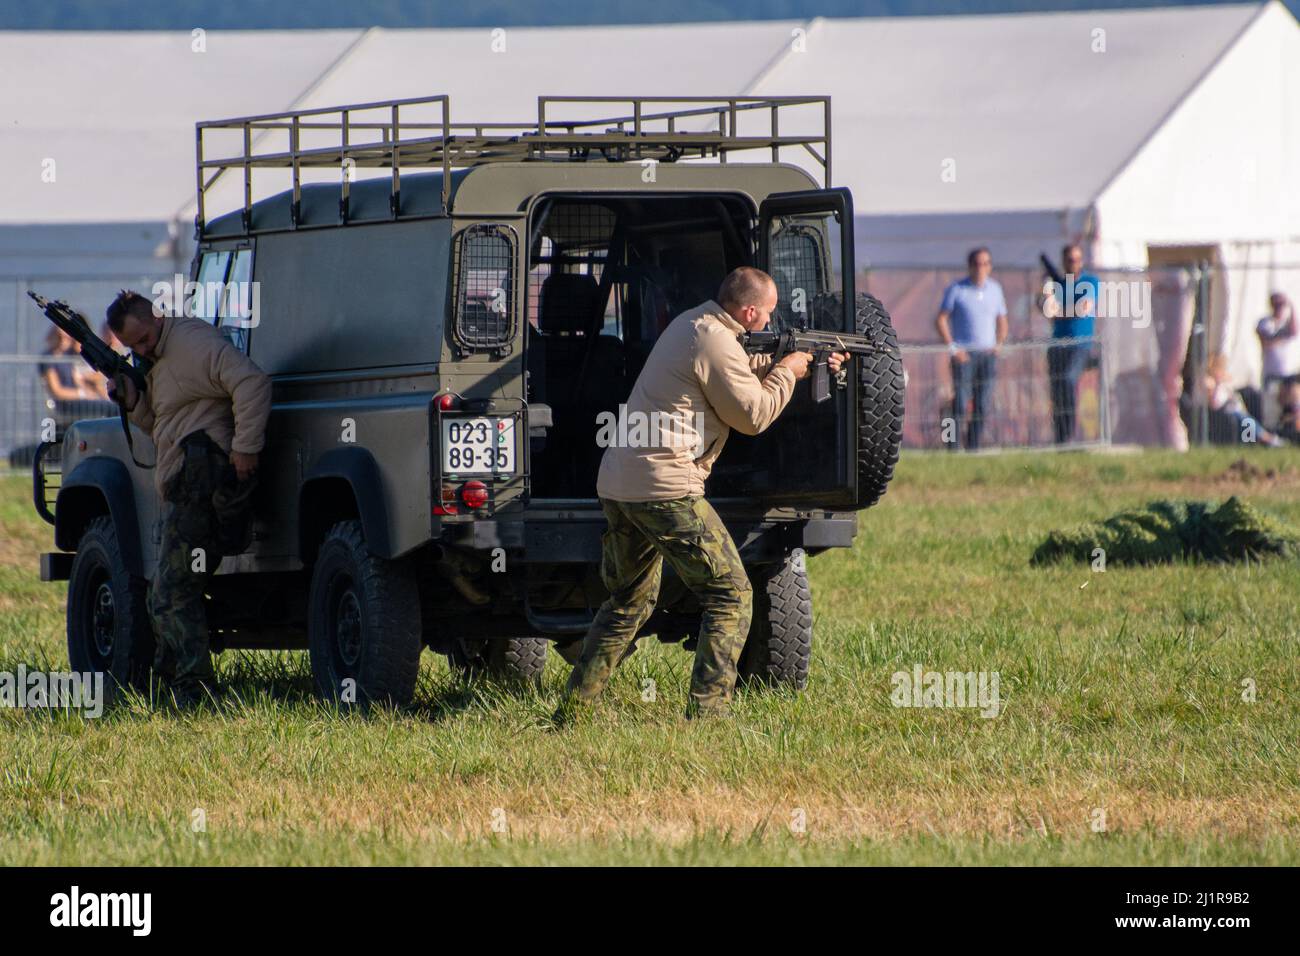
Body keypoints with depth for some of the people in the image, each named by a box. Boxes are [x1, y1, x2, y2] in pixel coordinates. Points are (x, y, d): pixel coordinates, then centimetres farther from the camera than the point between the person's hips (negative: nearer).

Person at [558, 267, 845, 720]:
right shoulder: (716, 342, -13)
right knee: (730, 596, -2)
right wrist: (787, 372, 8)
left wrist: (802, 364, 26)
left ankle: (572, 709, 19)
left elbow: (741, 372, 32)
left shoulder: (691, 323, 17)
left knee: (631, 599, 22)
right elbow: (753, 415, -7)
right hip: (665, 488, -10)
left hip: (616, 482, 10)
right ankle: (706, 713, -11)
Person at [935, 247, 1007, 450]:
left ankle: (973, 447, 7)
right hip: (964, 355, -4)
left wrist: (998, 345, 6)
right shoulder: (956, 289, -2)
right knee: (960, 404, -11)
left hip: (988, 355, 4)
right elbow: (940, 320, -2)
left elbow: (1002, 320, 22)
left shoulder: (995, 288, 11)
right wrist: (952, 348, -9)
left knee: (983, 406, 1)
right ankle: (953, 447, -11)